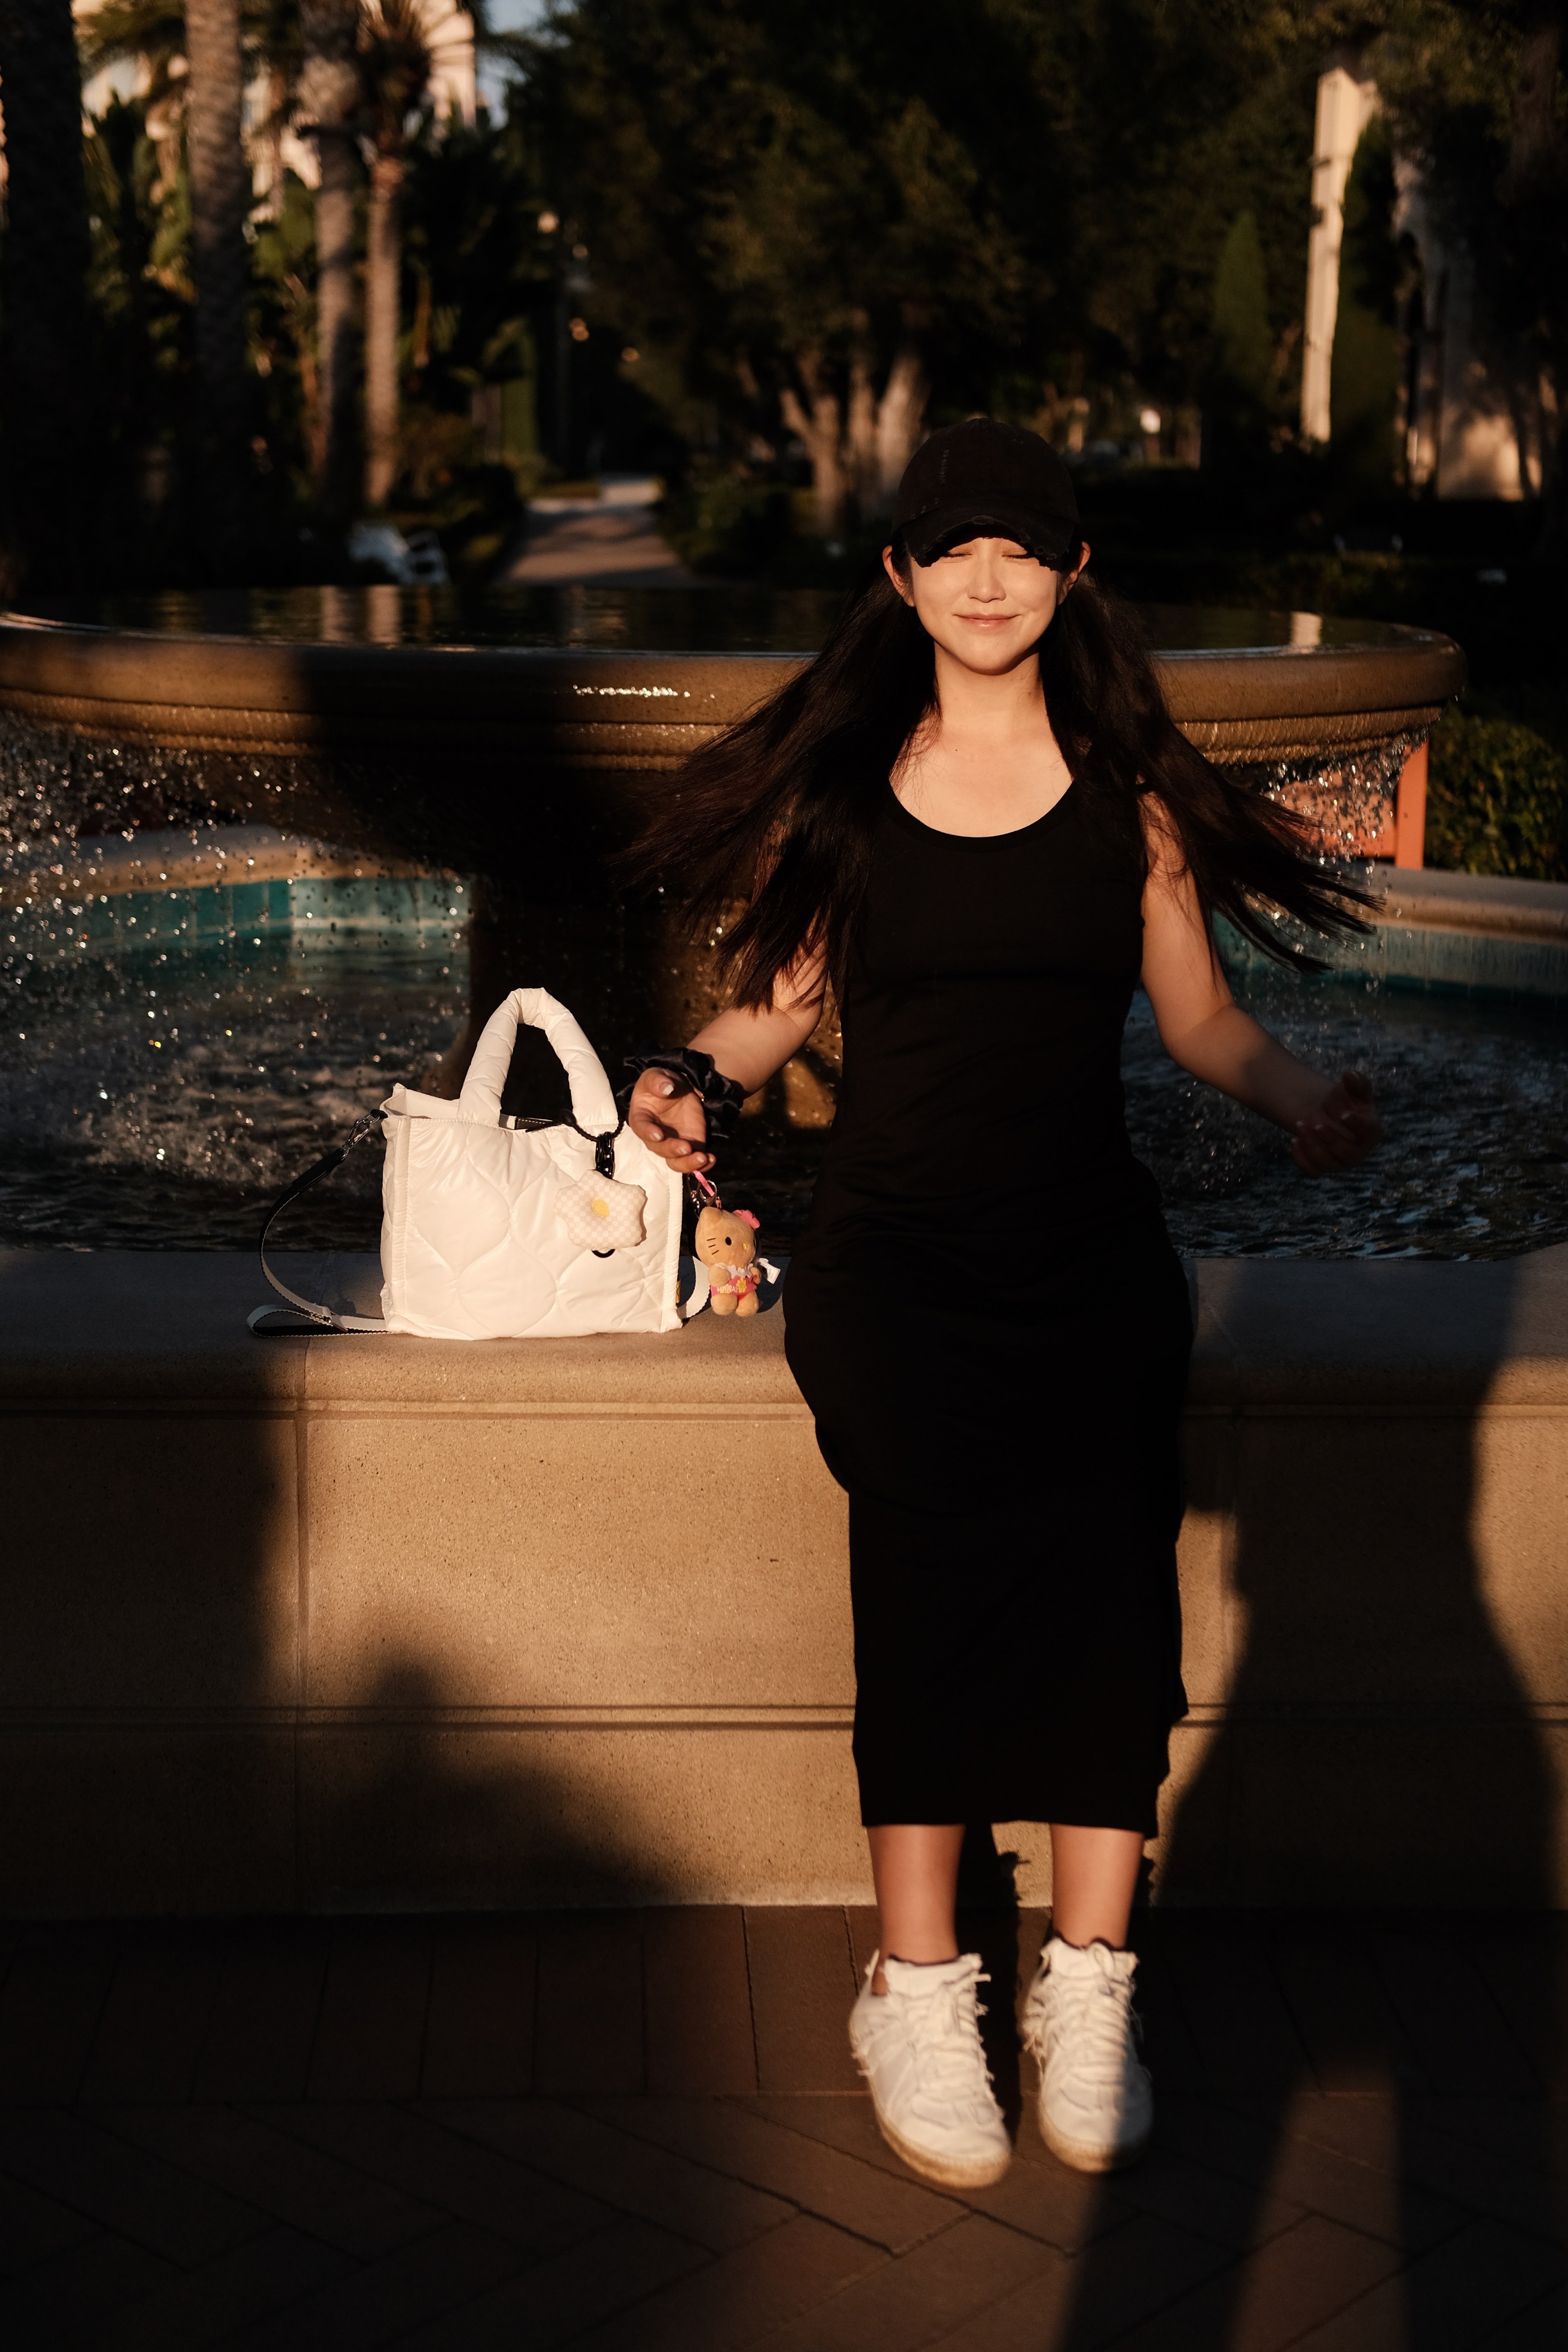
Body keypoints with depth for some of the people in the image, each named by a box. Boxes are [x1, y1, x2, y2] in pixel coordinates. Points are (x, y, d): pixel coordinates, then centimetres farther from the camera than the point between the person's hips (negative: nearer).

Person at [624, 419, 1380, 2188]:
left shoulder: (1133, 791, 12)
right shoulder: (838, 782, 12)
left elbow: (1199, 1019, 14)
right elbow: (777, 1002, 17)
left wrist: (1299, 1093, -6)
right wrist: (702, 1079, -4)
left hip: (1088, 1245, 1)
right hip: (891, 1244, -1)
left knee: (1104, 1523, -29)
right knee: (941, 1512, -30)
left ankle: (1088, 1980, -21)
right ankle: (916, 1989, -22)